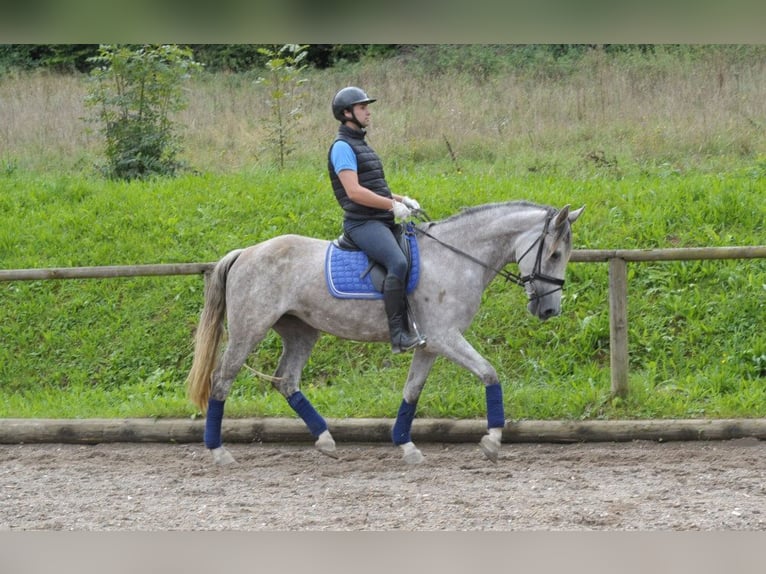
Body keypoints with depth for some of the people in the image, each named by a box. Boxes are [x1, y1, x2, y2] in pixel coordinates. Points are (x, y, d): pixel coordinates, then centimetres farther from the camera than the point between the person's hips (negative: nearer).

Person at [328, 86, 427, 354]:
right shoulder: (342, 147, -9)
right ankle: (398, 334, -33)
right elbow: (354, 192, -20)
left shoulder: (360, 145, 22)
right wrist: (393, 205, -16)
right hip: (363, 223, -11)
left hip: (383, 221, 11)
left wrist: (401, 199, 14)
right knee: (398, 263, -31)